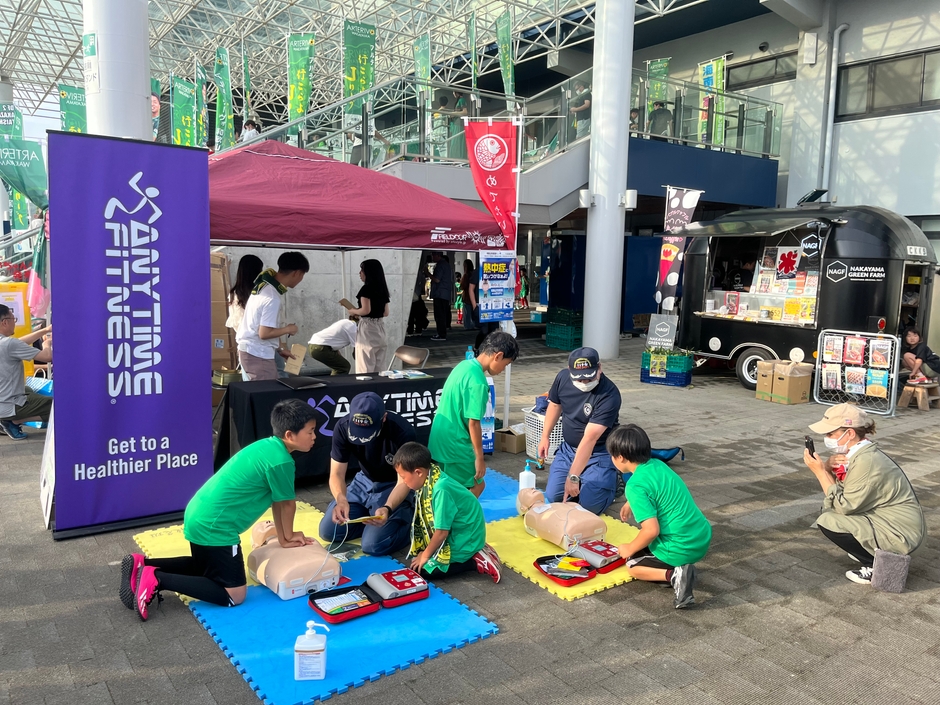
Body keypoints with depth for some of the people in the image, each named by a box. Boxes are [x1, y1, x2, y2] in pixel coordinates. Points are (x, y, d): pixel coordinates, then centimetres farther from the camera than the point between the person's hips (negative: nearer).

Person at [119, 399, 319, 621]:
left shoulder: (268, 446, 10)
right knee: (234, 595, -1)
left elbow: (276, 500, 16)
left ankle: (142, 565, 19)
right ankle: (157, 579, -6)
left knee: (204, 567, 32)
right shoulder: (281, 461, -19)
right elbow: (287, 503, -5)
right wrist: (288, 536, 13)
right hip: (215, 527, -10)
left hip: (199, 516, 10)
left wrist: (283, 537, 20)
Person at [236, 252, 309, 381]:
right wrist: (288, 329, -8)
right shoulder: (272, 299, -24)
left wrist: (280, 348, 16)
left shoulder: (265, 285, 5)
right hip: (258, 354, -10)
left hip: (251, 350, 10)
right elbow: (264, 333, -24)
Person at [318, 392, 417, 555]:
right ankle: (368, 515, 17)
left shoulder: (402, 432, -31)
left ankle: (408, 516, 6)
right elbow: (337, 473, -17)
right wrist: (341, 500, -39)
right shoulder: (343, 427, -20)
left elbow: (404, 481, -25)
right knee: (328, 532, -3)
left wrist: (387, 508, -45)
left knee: (373, 546, -19)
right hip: (364, 482, 5)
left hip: (393, 487, -4)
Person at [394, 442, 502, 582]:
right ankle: (474, 553, 14)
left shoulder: (441, 490, -32)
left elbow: (441, 532, -23)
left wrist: (426, 555, -9)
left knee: (420, 569, -8)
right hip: (454, 532, 9)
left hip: (464, 539, -9)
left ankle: (476, 561, -4)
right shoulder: (430, 478, -7)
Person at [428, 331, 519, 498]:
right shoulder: (478, 382, -23)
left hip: (440, 440, 9)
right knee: (477, 486, 6)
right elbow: (473, 423, -21)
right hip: (455, 446, -9)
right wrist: (479, 457, -11)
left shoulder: (464, 365, 5)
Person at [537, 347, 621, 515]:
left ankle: (612, 477, 16)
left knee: (590, 505, -13)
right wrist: (545, 436, 12)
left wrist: (573, 476, -36)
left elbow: (589, 438, -34)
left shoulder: (609, 394, -30)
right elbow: (555, 405, 10)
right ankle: (583, 478, 25)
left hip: (598, 454, -5)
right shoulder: (563, 377, -13)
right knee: (553, 497, -3)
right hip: (568, 449, 5)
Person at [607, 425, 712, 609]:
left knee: (632, 565, 15)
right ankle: (679, 567, 12)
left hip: (682, 549, -8)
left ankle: (674, 574, -9)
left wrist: (630, 548, -5)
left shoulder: (635, 485, -19)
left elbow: (652, 530, -23)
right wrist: (631, 503, 37)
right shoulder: (657, 464, 5)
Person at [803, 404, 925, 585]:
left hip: (899, 535, -10)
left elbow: (844, 506, -21)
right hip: (885, 520, 10)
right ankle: (877, 552, 14)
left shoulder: (866, 461, -25)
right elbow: (837, 494, 5)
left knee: (827, 522, -17)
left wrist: (820, 471, -19)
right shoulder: (858, 452, 2)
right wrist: (828, 466, -14)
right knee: (829, 506, 9)